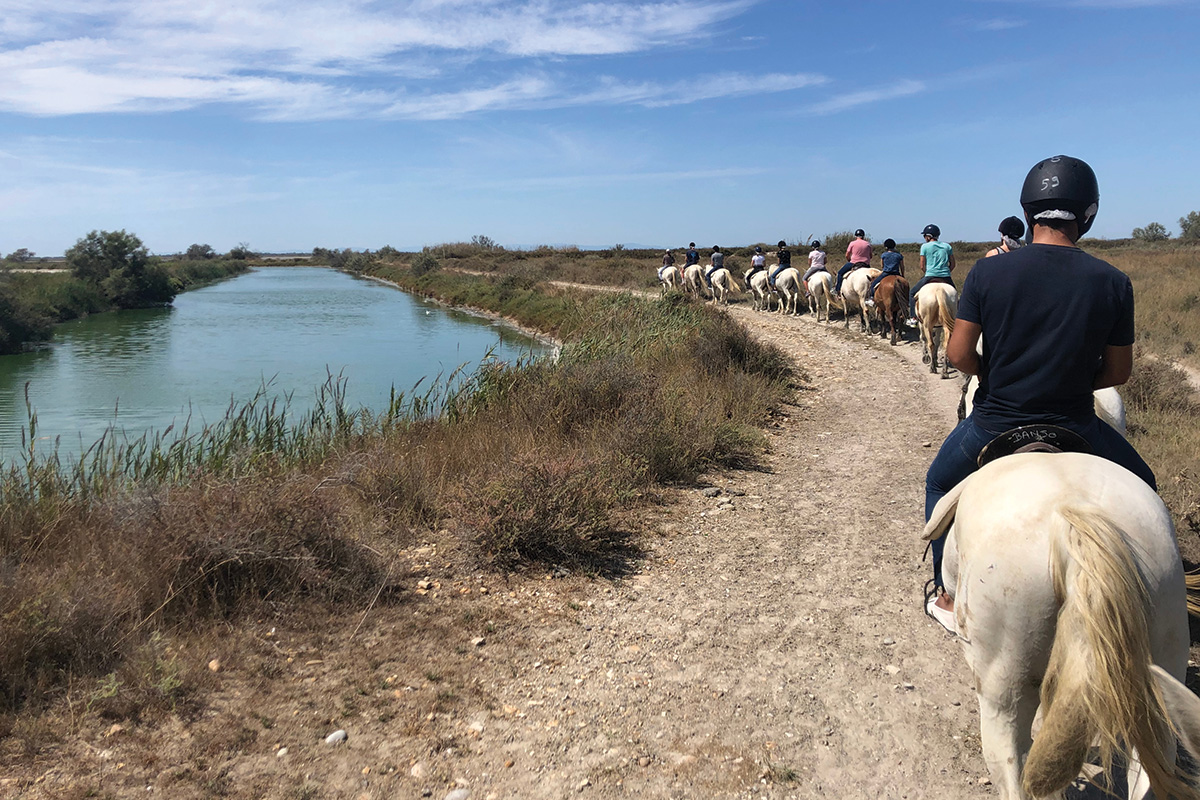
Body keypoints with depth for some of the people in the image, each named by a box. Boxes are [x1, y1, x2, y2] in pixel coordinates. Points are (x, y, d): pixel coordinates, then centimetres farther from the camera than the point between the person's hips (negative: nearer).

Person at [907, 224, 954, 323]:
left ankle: (913, 318, 4)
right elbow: (953, 265, 11)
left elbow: (922, 266, 2)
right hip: (946, 278, 3)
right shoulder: (947, 246, 12)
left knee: (912, 294, 14)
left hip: (930, 277, -3)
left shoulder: (925, 246, 1)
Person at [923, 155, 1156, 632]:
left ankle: (947, 597, 30)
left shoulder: (988, 271, -10)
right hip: (1074, 426, 1)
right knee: (1140, 489, 29)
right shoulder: (1113, 283, -8)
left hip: (993, 425, 0)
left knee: (940, 484, 27)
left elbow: (958, 354, -11)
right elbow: (1118, 372, -2)